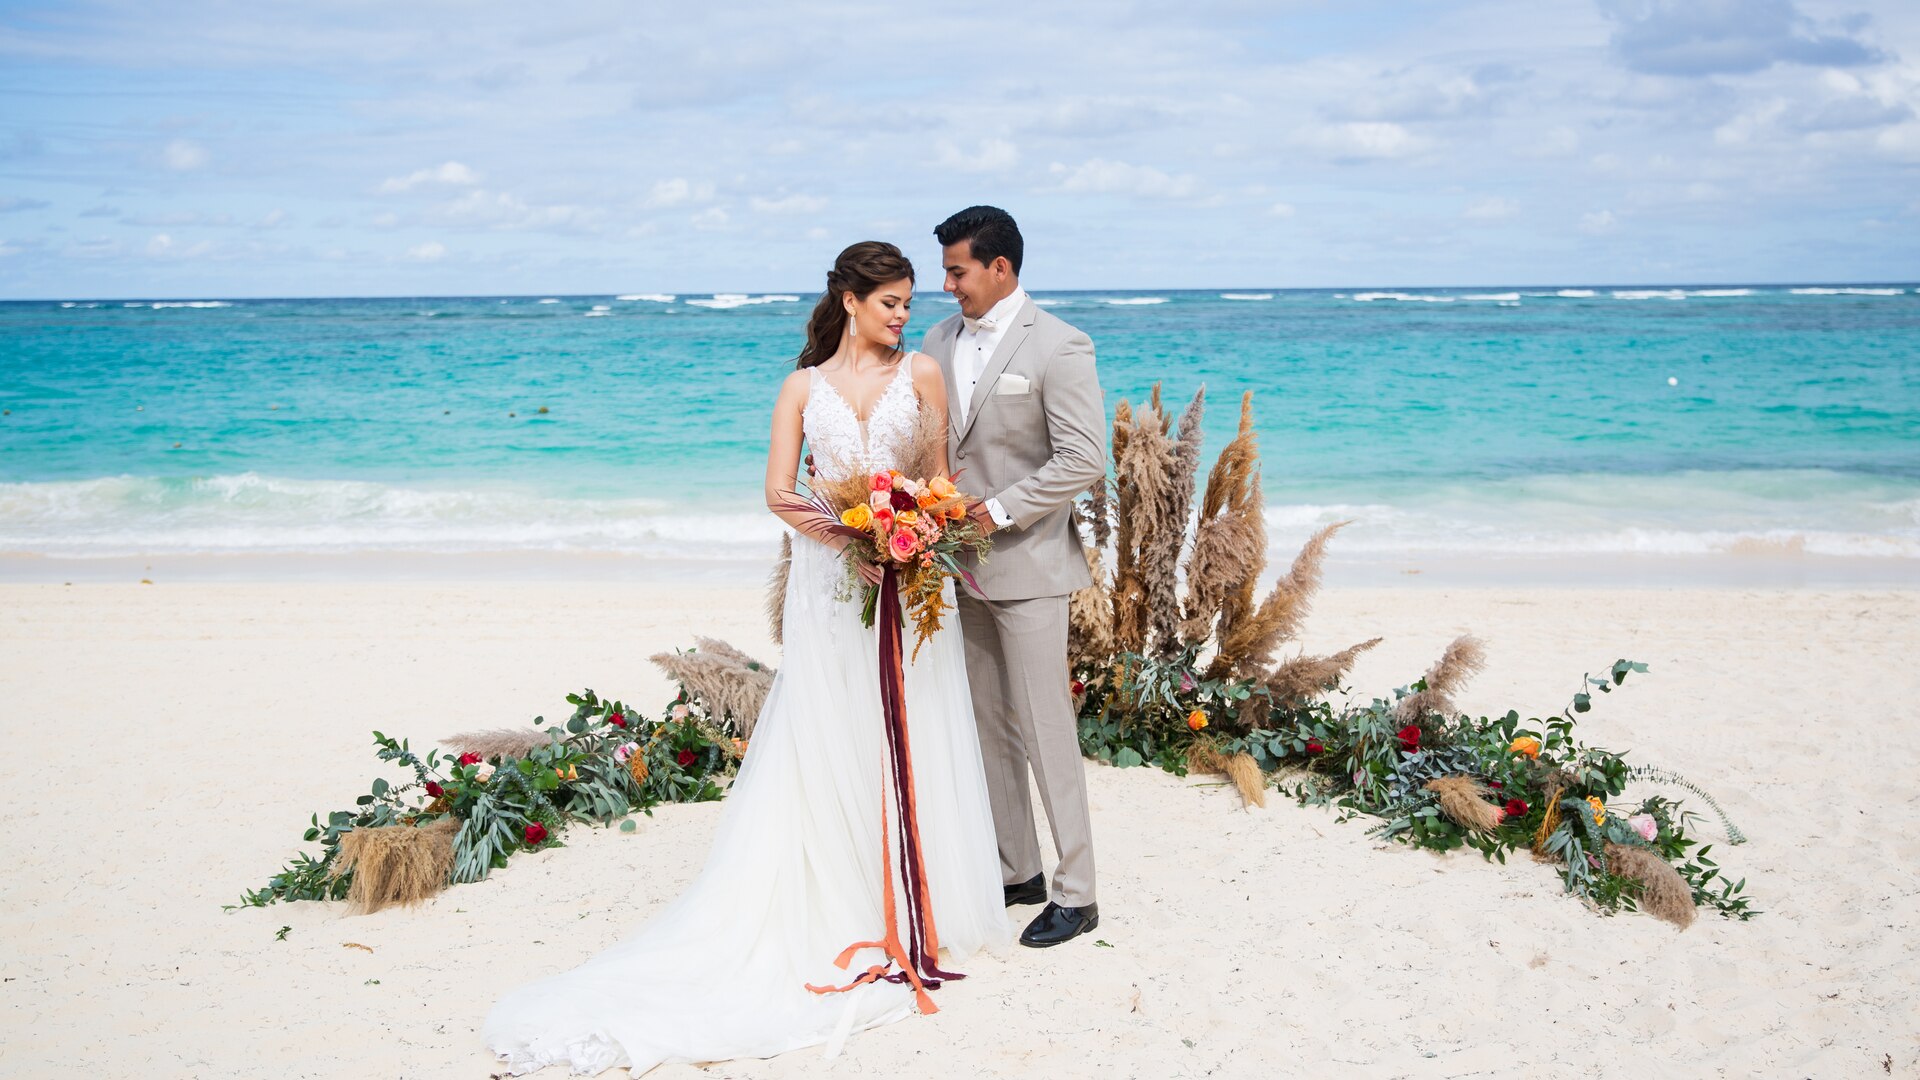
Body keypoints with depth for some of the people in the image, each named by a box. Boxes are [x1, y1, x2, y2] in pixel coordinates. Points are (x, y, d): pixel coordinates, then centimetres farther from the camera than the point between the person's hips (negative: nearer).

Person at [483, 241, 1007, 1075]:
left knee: (912, 743, 2)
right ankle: (838, 912, 7)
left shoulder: (921, 373, 8)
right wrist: (855, 534, -17)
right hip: (829, 584, 0)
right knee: (824, 747, 0)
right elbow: (780, 492, -1)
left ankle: (923, 908, 13)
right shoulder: (803, 386, 8)